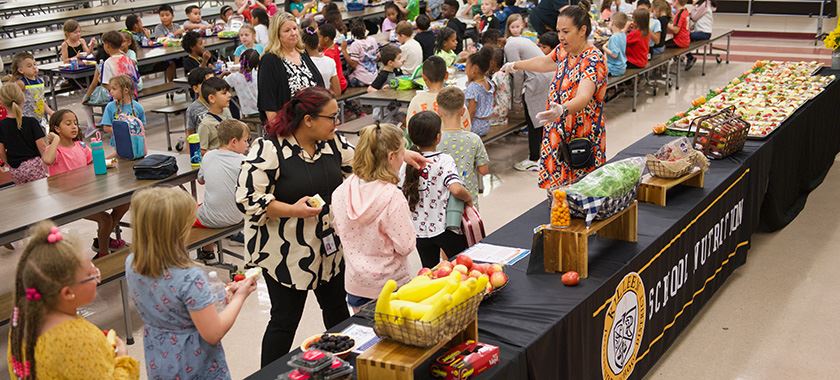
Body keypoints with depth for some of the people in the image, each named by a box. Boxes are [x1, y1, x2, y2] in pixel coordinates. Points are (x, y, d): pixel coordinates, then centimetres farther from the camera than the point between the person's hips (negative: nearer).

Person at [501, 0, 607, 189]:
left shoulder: (594, 60, -20)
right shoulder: (563, 51, 5)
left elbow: (583, 97, -35)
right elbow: (544, 62, 29)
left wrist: (562, 110, -54)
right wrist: (516, 65, 41)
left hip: (582, 140, -7)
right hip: (559, 137, 7)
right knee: (557, 190, 6)